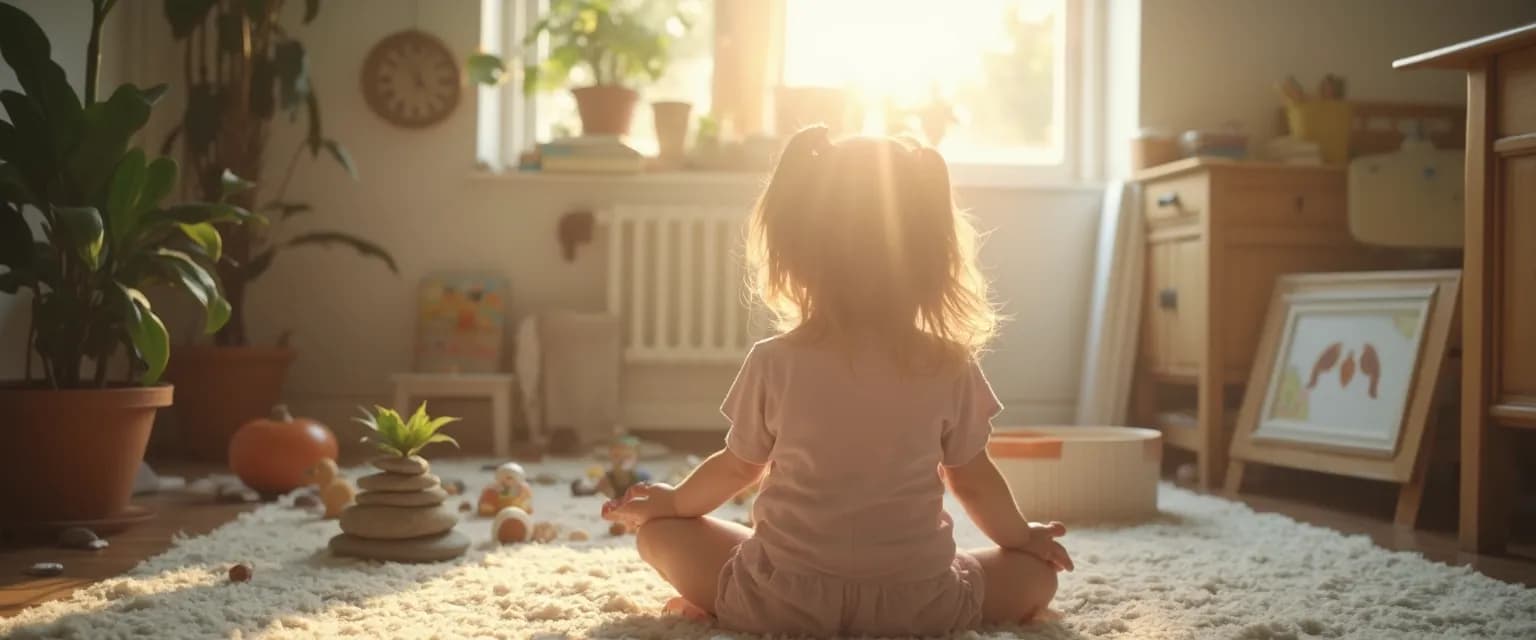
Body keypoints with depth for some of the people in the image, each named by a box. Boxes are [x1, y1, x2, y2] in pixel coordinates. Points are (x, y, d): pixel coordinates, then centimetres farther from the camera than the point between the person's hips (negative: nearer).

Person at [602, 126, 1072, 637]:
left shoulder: (774, 363, -6)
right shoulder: (950, 366, -4)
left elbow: (738, 467, 9)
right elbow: (973, 480, 8)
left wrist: (673, 500, 30)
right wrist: (1022, 535, 29)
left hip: (783, 599, 1)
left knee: (660, 531, 20)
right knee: (1038, 574, 20)